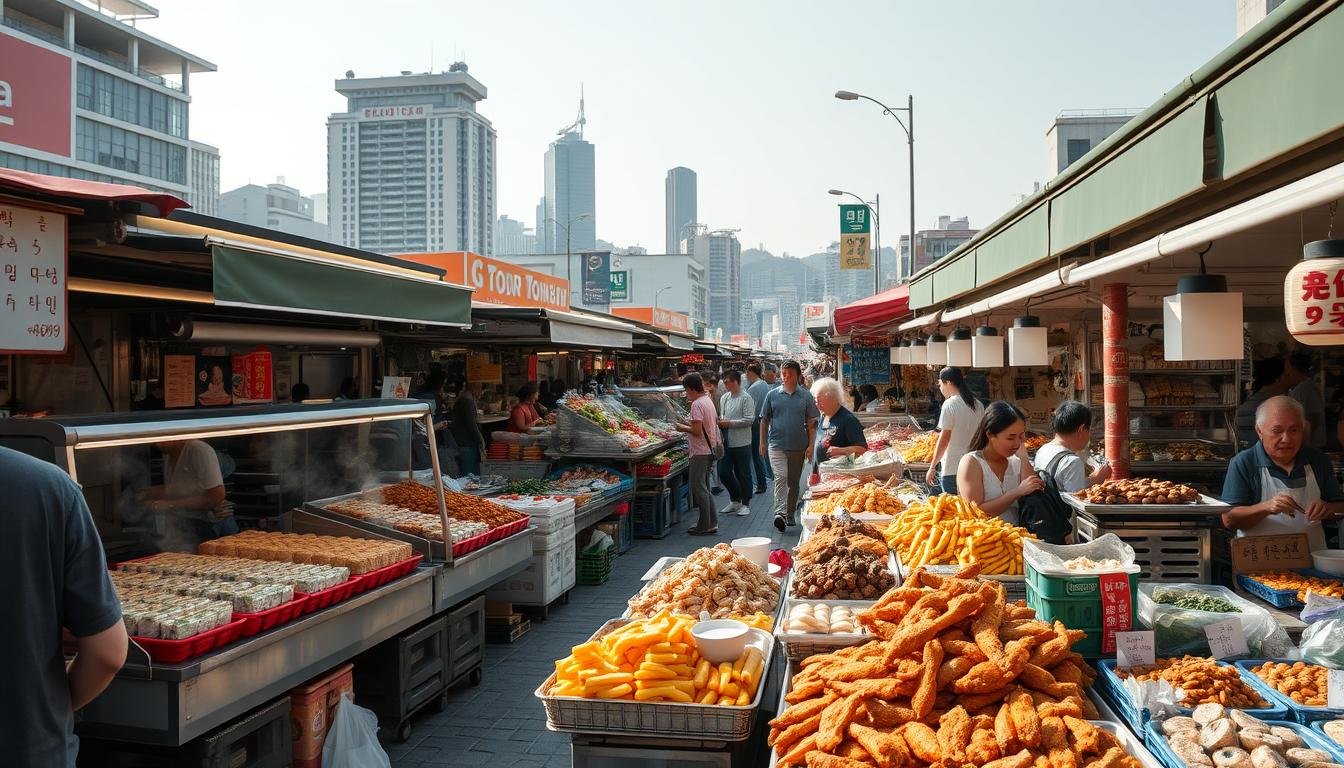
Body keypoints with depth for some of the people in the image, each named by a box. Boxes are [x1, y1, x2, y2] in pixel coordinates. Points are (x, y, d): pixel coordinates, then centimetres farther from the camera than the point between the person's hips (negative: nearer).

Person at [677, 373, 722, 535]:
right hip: (710, 450, 10)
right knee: (704, 487, 16)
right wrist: (689, 423, 17)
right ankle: (712, 522, 18)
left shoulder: (697, 404, -17)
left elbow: (696, 430, -22)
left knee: (698, 486, -3)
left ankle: (705, 526, 0)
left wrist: (683, 428, -4)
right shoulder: (708, 401, 13)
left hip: (700, 451, -10)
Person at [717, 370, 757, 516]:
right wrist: (721, 420, -1)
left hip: (741, 443, -7)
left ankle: (746, 504, 18)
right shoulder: (724, 398, 10)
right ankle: (736, 501, 25)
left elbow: (750, 419, -16)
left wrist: (729, 423, -17)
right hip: (727, 442, 7)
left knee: (743, 474, 5)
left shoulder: (746, 398, -11)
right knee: (724, 473, 8)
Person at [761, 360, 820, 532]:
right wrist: (763, 443, 4)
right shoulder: (773, 395, 3)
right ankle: (780, 513, -25)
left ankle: (791, 514, 25)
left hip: (798, 446, 2)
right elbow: (764, 420, 9)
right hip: (777, 445, -1)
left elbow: (811, 423, 4)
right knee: (780, 477, -16)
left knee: (794, 481, 12)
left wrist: (811, 445, -2)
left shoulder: (806, 396, 3)